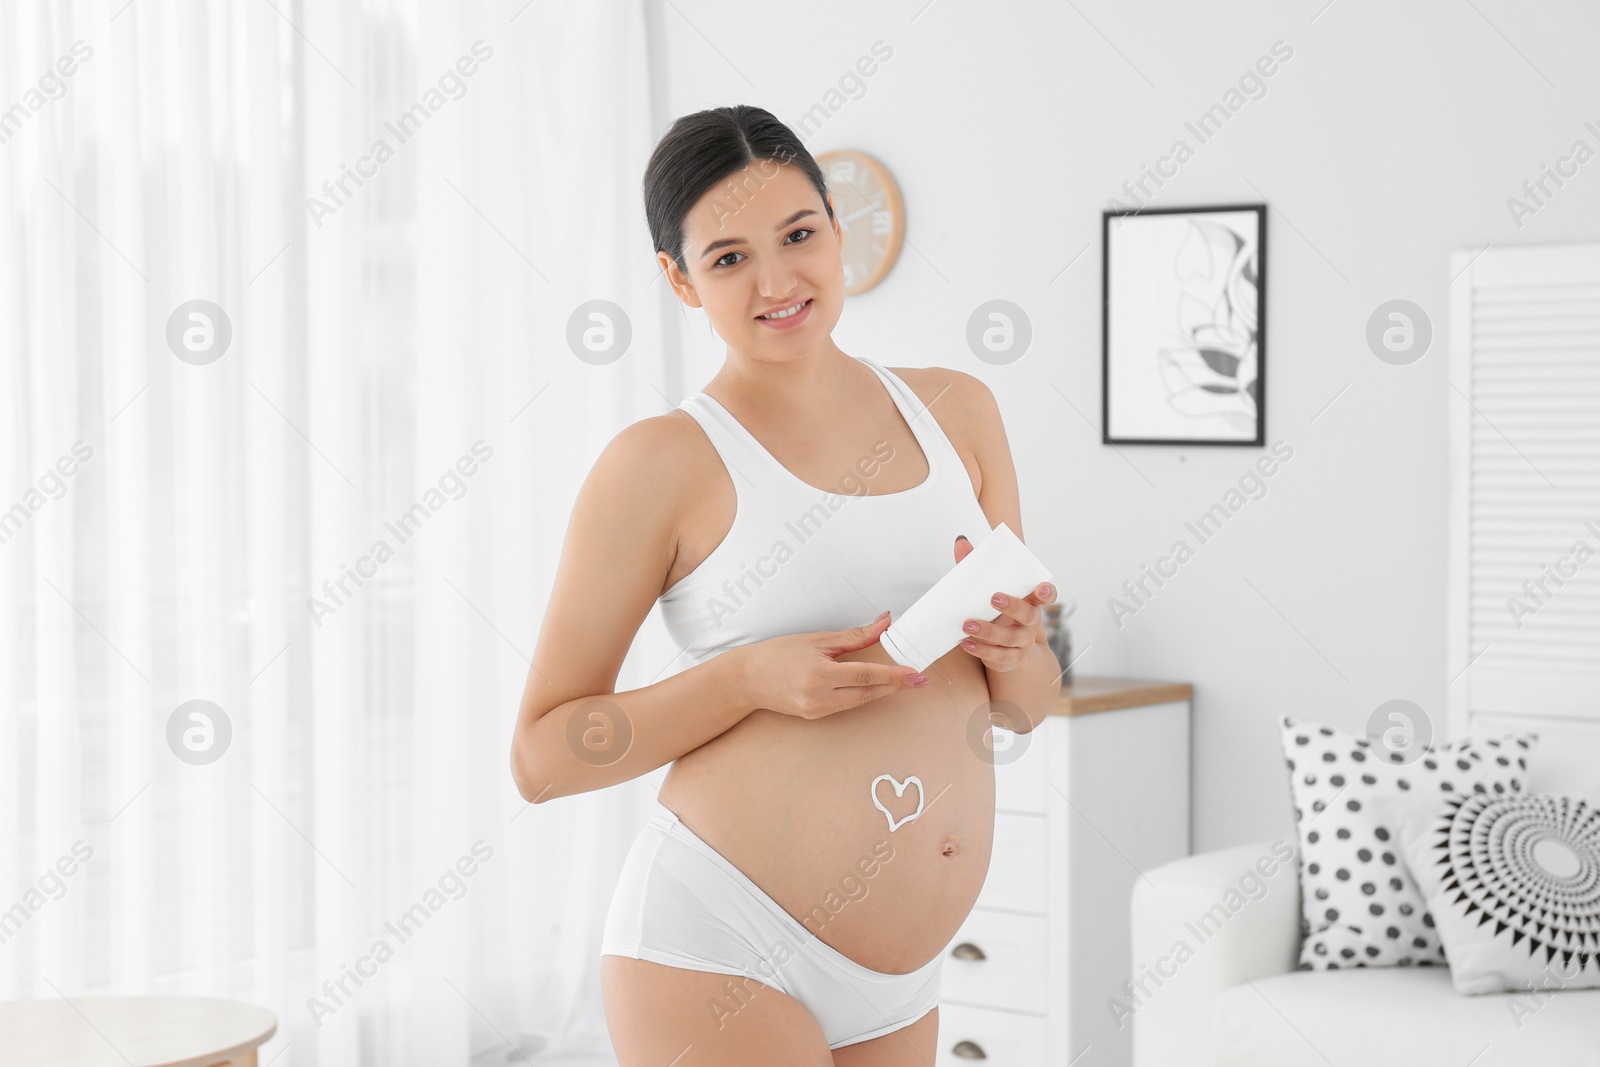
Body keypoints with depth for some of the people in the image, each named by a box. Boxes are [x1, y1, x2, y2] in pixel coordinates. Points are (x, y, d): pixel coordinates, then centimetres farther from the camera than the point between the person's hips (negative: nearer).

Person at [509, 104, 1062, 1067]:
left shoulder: (956, 410, 9)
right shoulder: (665, 463, -5)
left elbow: (1027, 706, 15)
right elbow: (542, 754, -4)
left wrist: (1010, 646, -8)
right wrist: (751, 676, -17)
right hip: (718, 949, -5)